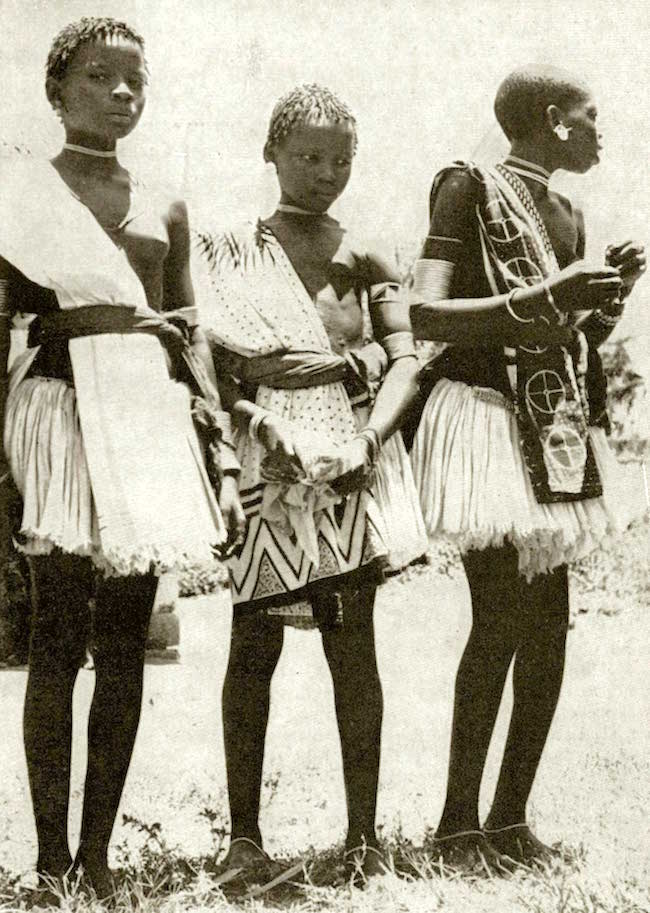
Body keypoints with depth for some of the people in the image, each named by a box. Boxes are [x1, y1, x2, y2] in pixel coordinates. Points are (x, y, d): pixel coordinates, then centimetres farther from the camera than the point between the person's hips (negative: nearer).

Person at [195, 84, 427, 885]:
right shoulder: (228, 251, 5)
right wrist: (252, 414, -16)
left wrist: (370, 436, -13)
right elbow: (208, 360, -3)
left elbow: (406, 360, 2)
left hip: (352, 465, 2)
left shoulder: (367, 261, 10)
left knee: (354, 647, 2)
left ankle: (363, 833, 8)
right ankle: (243, 832, 9)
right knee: (253, 645, 1)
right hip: (266, 461, -1)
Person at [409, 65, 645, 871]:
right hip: (486, 421, -8)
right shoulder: (471, 191, -4)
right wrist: (542, 298, -22)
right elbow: (424, 314, -15)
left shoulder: (567, 216, 19)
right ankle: (458, 824, -4)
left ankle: (511, 818, 12)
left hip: (553, 433, 8)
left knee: (549, 624, 3)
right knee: (502, 617, -14)